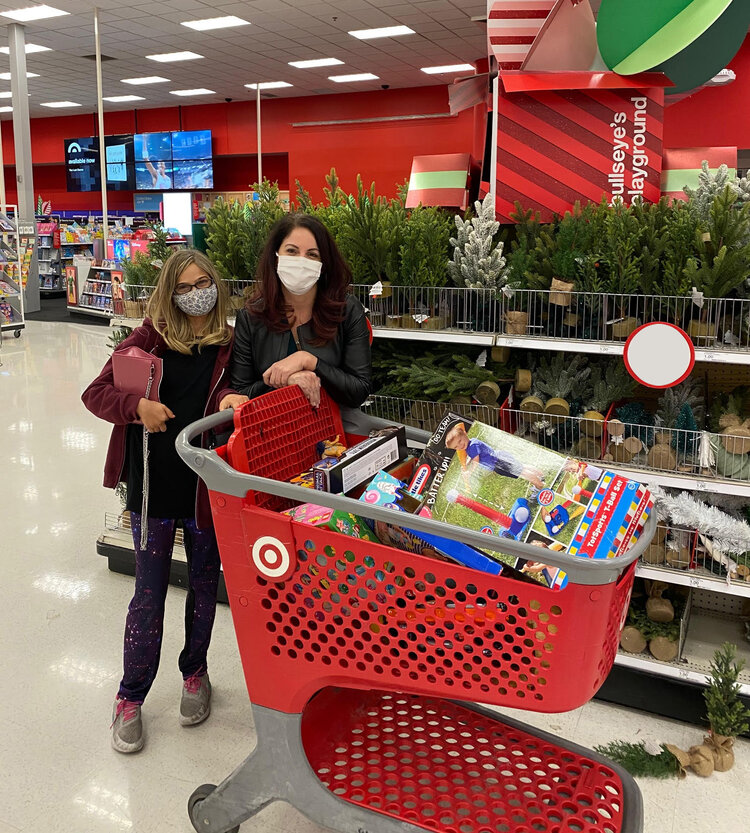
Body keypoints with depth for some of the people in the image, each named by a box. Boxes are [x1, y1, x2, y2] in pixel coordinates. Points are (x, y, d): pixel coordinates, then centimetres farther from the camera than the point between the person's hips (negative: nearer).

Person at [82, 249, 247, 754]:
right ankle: (131, 697, 26)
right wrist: (138, 407, -21)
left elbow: (228, 400, 0)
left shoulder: (231, 344, -1)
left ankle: (195, 673, 39)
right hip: (154, 485, -1)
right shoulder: (150, 338, -3)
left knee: (205, 586, 16)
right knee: (149, 595, 7)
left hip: (208, 485, 2)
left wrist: (232, 401, -23)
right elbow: (96, 394, -3)